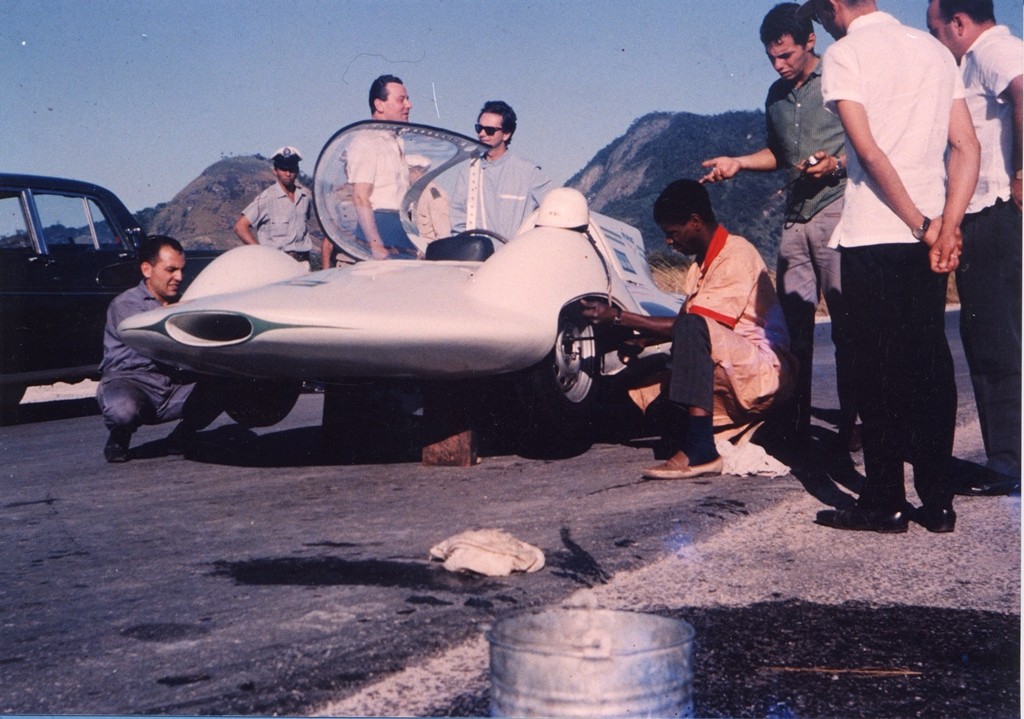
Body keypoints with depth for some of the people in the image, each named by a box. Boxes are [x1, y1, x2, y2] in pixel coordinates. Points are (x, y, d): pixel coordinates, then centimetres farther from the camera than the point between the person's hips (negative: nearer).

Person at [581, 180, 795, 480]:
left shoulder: (735, 255, -14)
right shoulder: (705, 261, 16)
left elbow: (687, 324, -21)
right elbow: (678, 326, 16)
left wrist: (618, 316, -18)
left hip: (766, 372, -9)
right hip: (730, 374, 9)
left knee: (693, 328, -35)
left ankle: (700, 452, -38)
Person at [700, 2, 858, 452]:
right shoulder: (776, 95, 20)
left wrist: (836, 163, -19)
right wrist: (738, 163, 15)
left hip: (837, 208, -6)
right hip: (796, 216, 6)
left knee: (847, 322, -7)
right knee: (793, 322, 3)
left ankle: (852, 425, -4)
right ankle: (794, 421, 8)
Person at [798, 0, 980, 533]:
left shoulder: (845, 53, -4)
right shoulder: (934, 50, 15)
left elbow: (869, 150, -14)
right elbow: (966, 147, 6)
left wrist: (923, 226, -9)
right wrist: (947, 226, -2)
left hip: (872, 234, -6)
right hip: (928, 236, 6)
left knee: (880, 369, 0)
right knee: (930, 363, 9)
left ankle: (885, 504, 5)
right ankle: (937, 502, 12)